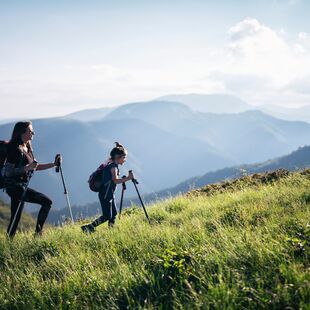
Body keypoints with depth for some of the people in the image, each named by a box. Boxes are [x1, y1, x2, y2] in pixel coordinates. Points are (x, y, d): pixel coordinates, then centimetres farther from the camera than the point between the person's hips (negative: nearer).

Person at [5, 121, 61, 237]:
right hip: (15, 187, -9)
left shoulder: (27, 148, 13)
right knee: (46, 202, -13)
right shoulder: (14, 148, -13)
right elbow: (8, 172, -18)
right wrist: (27, 168, -27)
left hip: (21, 186, 9)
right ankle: (38, 231, -7)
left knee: (15, 219, 10)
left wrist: (54, 164, 14)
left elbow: (35, 167, 22)